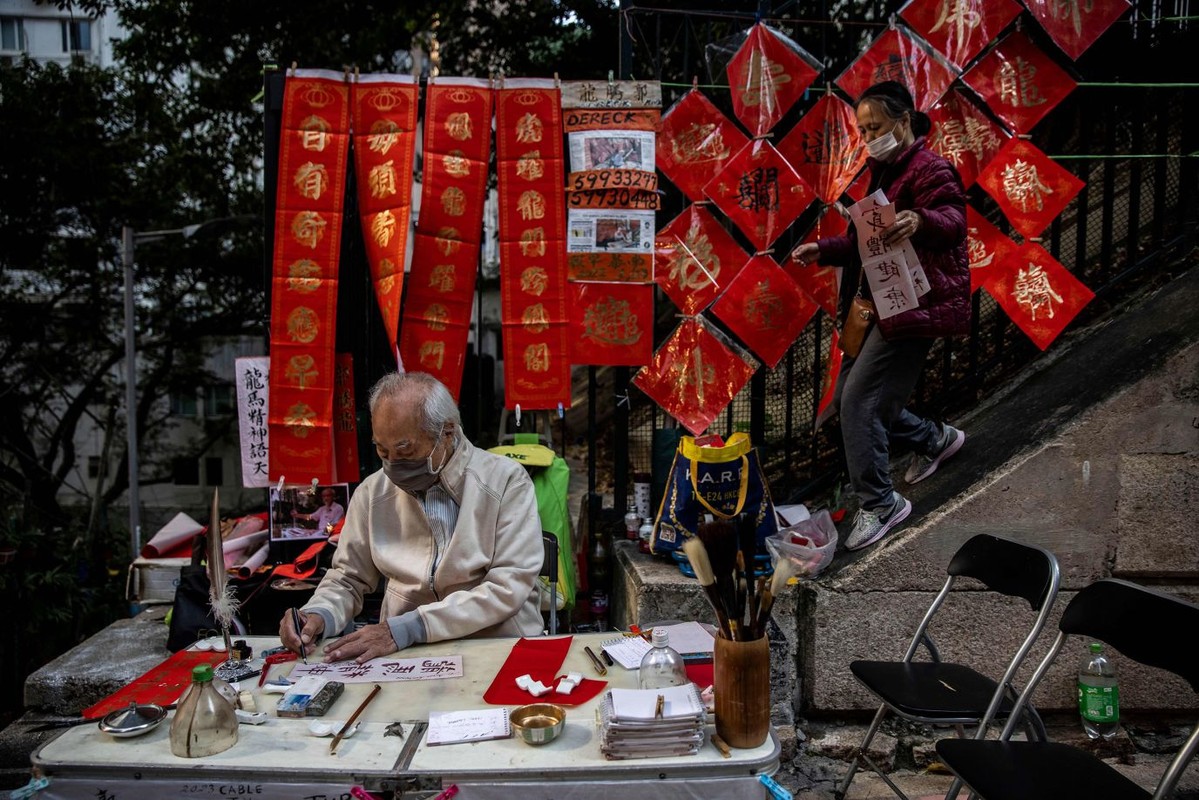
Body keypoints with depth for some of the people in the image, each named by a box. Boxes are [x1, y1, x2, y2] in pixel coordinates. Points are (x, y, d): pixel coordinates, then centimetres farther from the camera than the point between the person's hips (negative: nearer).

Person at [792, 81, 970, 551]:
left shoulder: (930, 170, -10)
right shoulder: (882, 173, 19)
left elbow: (952, 220, -30)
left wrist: (921, 221, -52)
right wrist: (823, 251, 10)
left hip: (914, 307, -10)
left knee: (858, 401, -14)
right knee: (851, 399, 13)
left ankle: (879, 505, 0)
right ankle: (936, 441, 35)